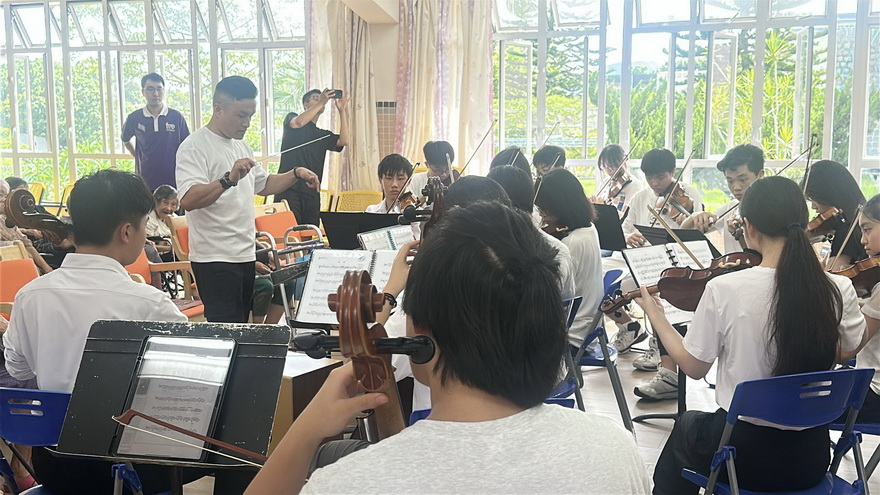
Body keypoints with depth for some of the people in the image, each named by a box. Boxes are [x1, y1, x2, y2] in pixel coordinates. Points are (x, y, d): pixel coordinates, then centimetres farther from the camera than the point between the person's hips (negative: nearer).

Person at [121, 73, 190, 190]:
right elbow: (125, 141, 21)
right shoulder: (134, 118, 2)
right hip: (145, 180, 1)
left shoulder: (176, 117, 0)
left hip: (173, 181, 0)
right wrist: (139, 158, 11)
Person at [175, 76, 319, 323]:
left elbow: (263, 184, 26)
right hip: (215, 259, -8)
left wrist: (296, 175, 10)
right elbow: (188, 199, -25)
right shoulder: (195, 147, -12)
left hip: (245, 255, 9)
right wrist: (229, 179, -37)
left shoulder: (242, 146, 15)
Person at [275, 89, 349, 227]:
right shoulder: (291, 118, 10)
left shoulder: (323, 135, 21)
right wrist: (321, 102, -11)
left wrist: (342, 111, 1)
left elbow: (343, 141, 2)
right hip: (289, 188, -5)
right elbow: (298, 123, -15)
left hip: (312, 193, 5)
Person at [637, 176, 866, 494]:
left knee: (686, 426, 32)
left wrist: (655, 315, 7)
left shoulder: (724, 289, -20)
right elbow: (854, 346, 10)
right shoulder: (838, 290, -12)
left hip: (743, 456, -3)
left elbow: (694, 367, -7)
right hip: (812, 459, 3)